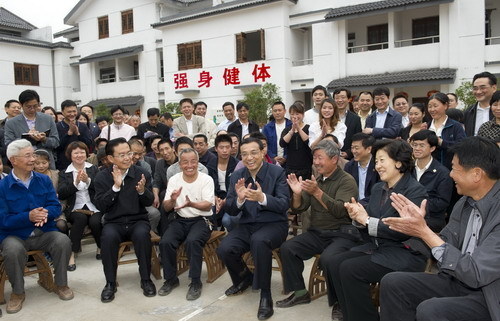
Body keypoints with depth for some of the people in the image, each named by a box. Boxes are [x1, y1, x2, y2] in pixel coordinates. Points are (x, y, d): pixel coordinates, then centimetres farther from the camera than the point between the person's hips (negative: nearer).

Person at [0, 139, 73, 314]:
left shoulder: (44, 180, 5)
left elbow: (56, 206, -1)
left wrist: (45, 213, -25)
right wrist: (29, 217, -27)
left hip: (44, 232, 2)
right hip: (15, 235, -2)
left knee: (63, 241, -27)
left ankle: (61, 285, -2)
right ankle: (17, 292, -7)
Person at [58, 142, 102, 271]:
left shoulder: (93, 169, 12)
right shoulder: (64, 173, 10)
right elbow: (61, 194, -3)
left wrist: (88, 180, -16)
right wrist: (76, 182, -16)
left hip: (94, 207, 1)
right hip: (75, 208, 0)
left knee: (95, 222, -30)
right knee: (81, 218, -34)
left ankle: (101, 247, 1)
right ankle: (72, 254, -23)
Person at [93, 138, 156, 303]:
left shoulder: (141, 173, 0)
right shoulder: (102, 177, 0)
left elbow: (149, 202, 0)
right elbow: (100, 206, -8)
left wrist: (142, 191, -22)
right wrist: (115, 187, -19)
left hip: (138, 220, 0)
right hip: (114, 222, 0)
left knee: (142, 234, -32)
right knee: (108, 237, -32)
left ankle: (146, 280, -13)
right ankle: (110, 283, -13)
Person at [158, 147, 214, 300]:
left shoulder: (206, 179, -5)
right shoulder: (174, 180, 3)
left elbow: (208, 206, -13)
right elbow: (166, 208, 1)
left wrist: (191, 204, -33)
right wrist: (172, 200, -23)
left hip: (201, 220, -3)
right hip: (180, 220, 3)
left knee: (192, 241, -33)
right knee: (165, 242, -23)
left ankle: (196, 282, -15)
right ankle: (171, 279, 0)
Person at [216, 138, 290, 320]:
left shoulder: (277, 172, -7)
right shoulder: (237, 176, 5)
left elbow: (284, 204, -14)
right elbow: (230, 211, 2)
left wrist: (262, 198, -32)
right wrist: (239, 199, -21)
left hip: (273, 224, -4)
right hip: (247, 225, 4)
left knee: (259, 241, -37)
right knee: (224, 249, -21)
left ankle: (265, 295, -19)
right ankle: (244, 278, 14)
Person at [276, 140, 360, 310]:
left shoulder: (347, 180, -5)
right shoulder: (314, 181, 13)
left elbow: (340, 211, -20)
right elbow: (298, 209, 9)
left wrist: (317, 192, -28)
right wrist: (297, 193, -12)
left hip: (341, 233, -6)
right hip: (317, 233, 6)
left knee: (328, 258, -33)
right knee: (287, 248, -14)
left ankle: (339, 301, -8)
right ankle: (300, 292, 3)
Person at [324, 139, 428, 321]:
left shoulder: (415, 191, -11)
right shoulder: (377, 189, 12)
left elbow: (404, 230, -22)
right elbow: (368, 231, 11)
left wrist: (367, 220, -20)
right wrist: (358, 218, -11)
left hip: (404, 253, -8)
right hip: (376, 247, 8)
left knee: (349, 269, -24)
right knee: (332, 264, -10)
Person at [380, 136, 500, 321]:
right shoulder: (465, 203, 1)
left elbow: (475, 274, -26)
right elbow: (445, 244, 6)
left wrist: (424, 231, -24)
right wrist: (419, 222, -10)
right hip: (460, 281, 8)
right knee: (392, 283, -3)